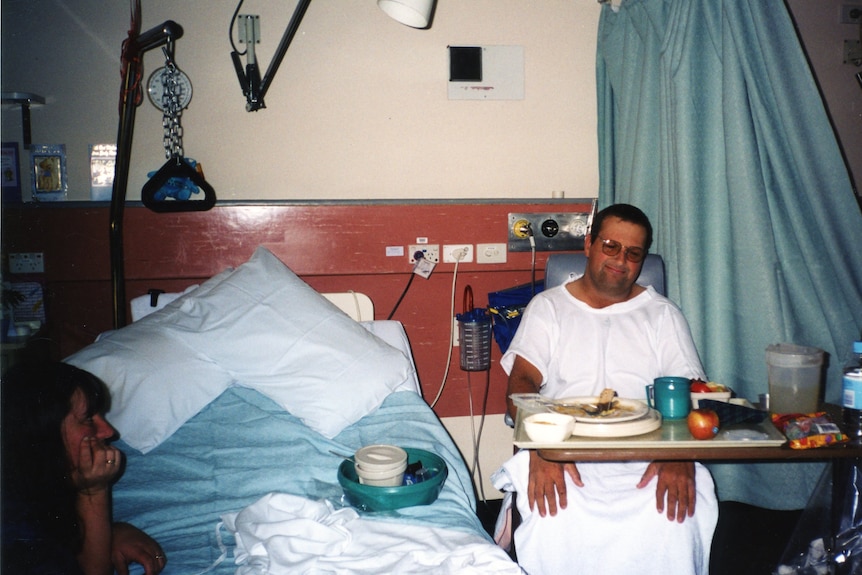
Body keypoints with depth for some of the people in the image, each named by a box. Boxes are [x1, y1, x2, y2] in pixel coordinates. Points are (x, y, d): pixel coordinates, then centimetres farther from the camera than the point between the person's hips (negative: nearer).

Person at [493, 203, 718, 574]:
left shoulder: (662, 314, 17)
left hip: (646, 456, 1)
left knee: (675, 515, -30)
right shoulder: (548, 307, 14)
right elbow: (521, 382, 1)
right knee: (552, 514, -32)